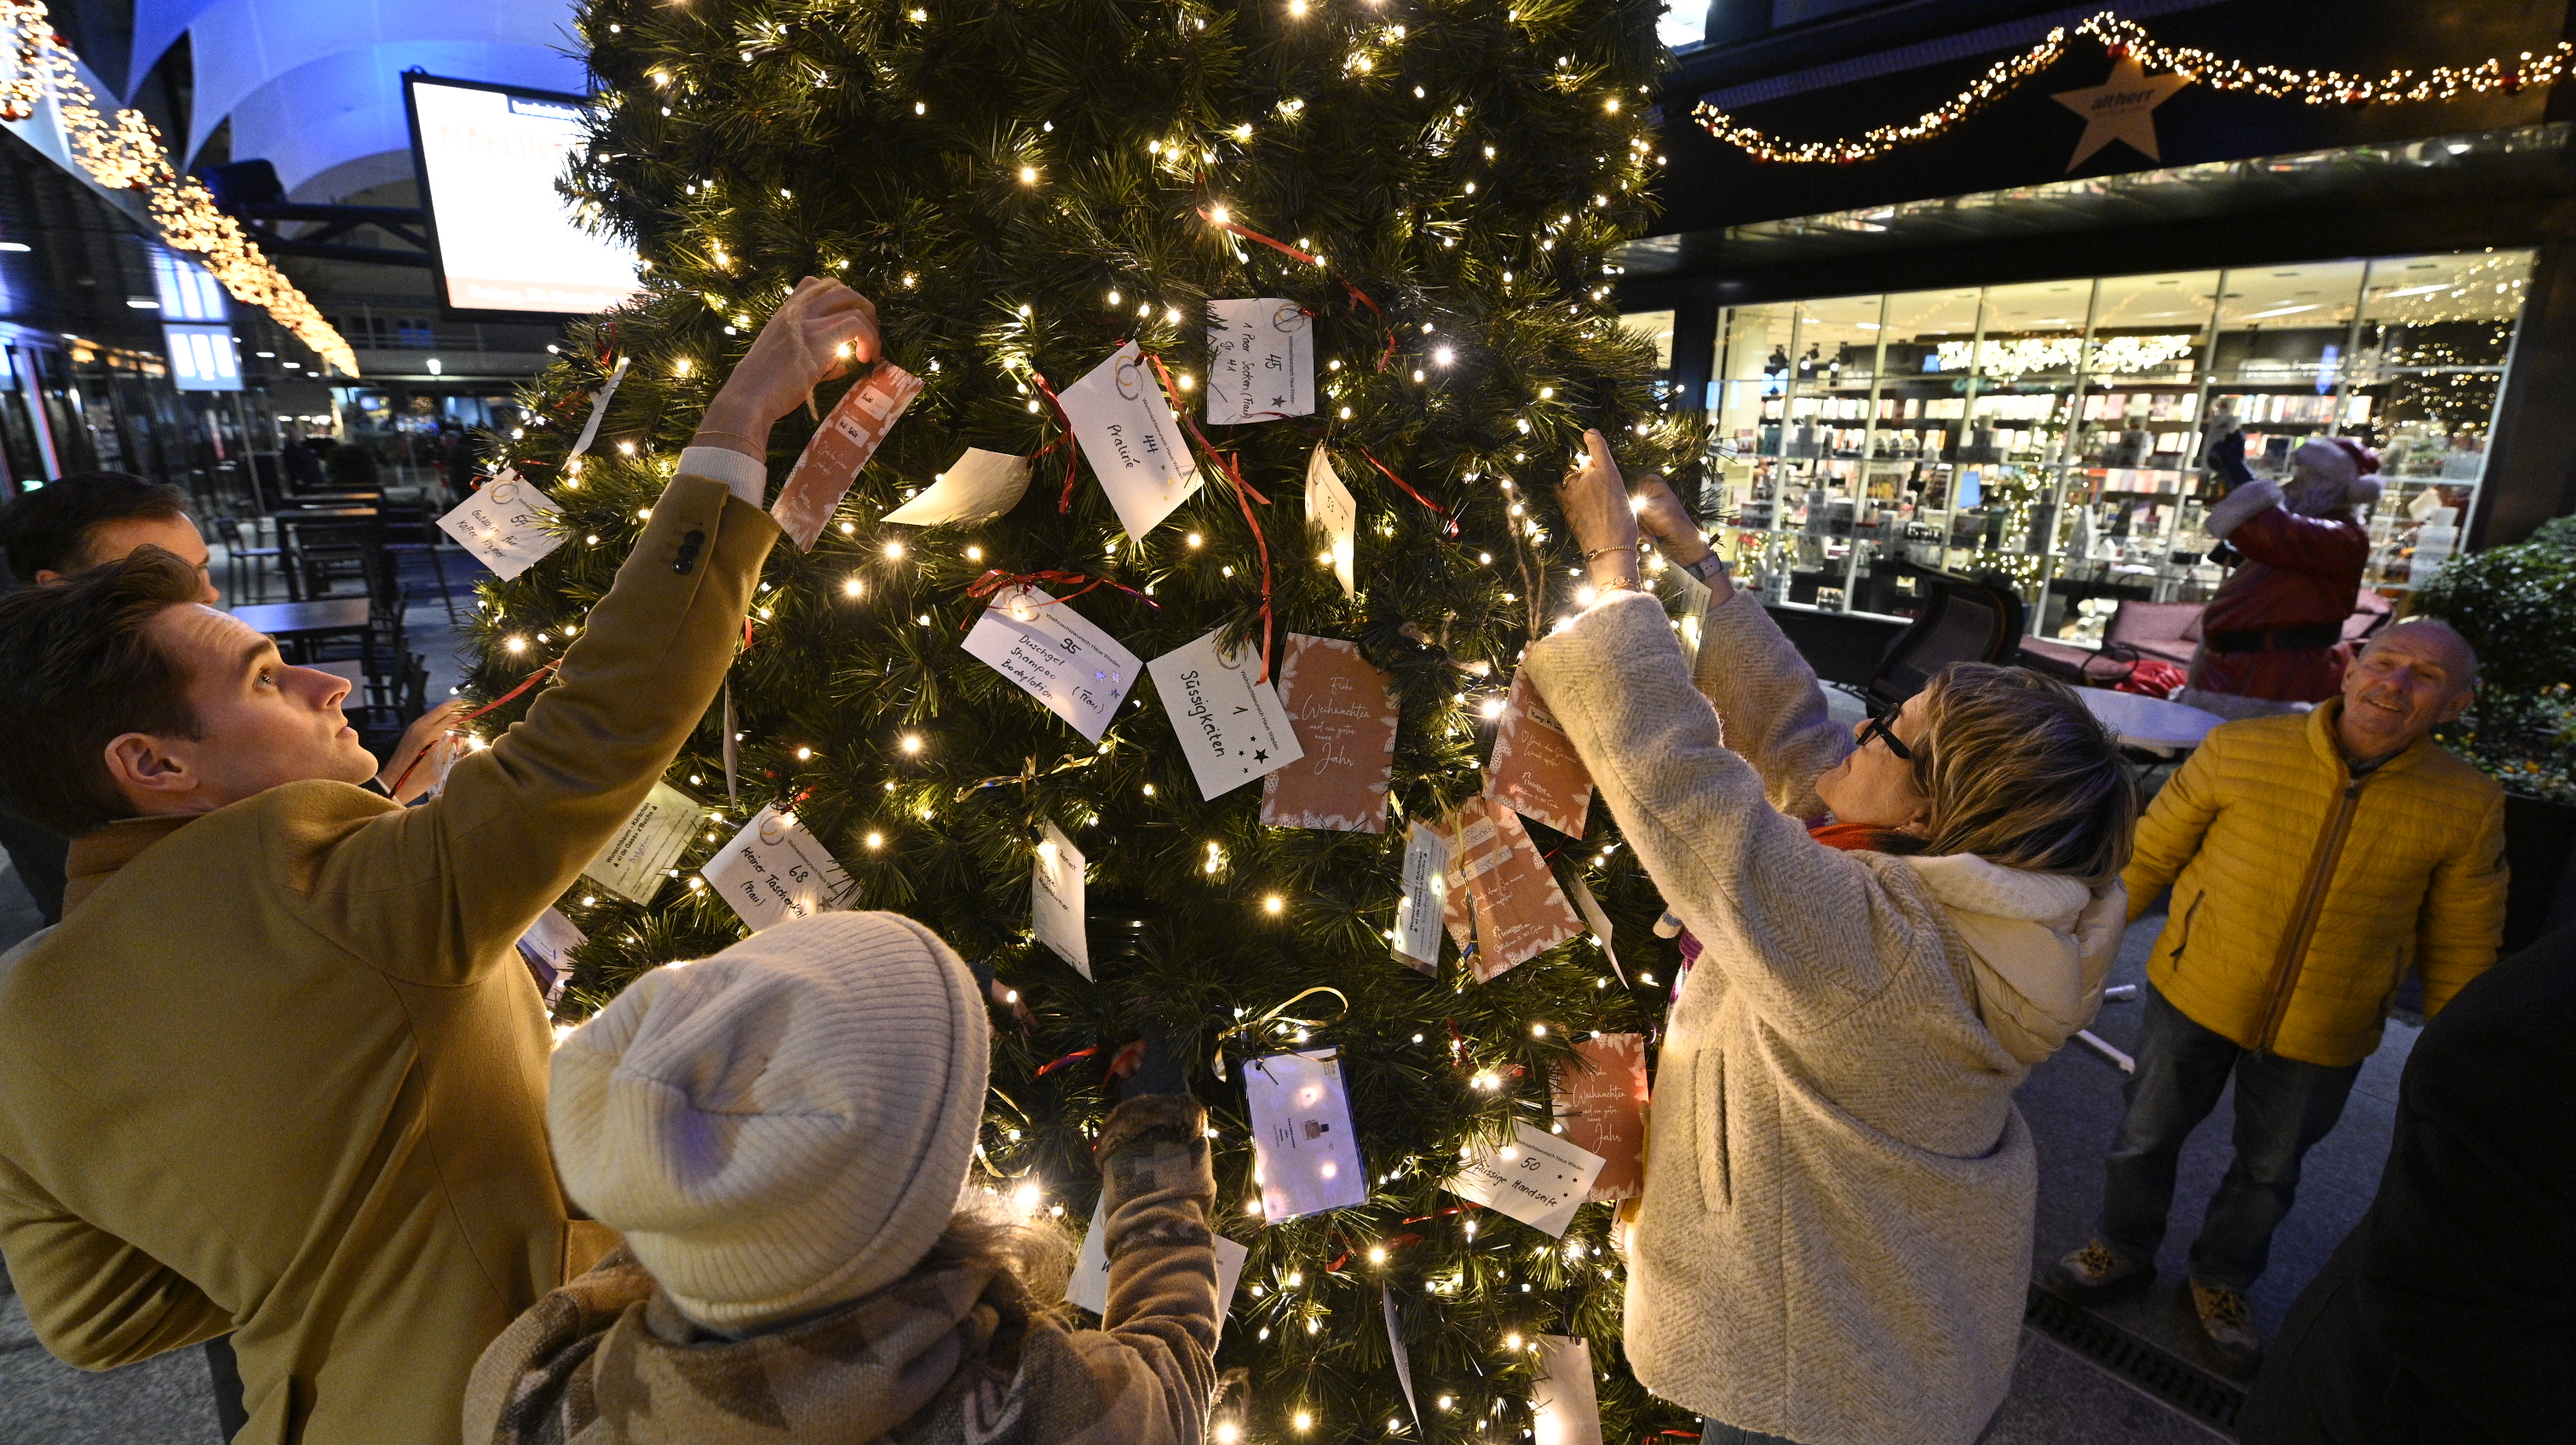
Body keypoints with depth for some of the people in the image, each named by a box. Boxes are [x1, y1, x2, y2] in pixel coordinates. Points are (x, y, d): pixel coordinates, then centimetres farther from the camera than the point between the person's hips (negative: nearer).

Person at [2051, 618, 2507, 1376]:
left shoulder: (2468, 807, -11)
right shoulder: (2241, 750, -16)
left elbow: (2461, 948, 1)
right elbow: (2150, 853, -6)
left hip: (2322, 1037, 1)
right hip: (2195, 995, -1)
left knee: (2270, 1170, 21)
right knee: (2146, 1136, 15)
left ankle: (2221, 1279, 47)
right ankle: (2123, 1251, 41)